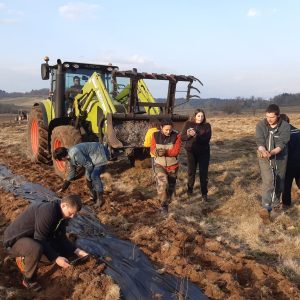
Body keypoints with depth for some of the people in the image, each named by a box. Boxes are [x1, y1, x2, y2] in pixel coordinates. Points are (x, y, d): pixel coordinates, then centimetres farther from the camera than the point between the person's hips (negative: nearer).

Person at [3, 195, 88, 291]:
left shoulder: (62, 214, -2)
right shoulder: (47, 211, -31)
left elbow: (60, 237, 2)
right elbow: (40, 240, -30)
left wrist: (76, 251, -10)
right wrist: (56, 258, -31)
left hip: (34, 238, 9)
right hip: (15, 240, -9)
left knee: (64, 251, 4)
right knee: (36, 249, -40)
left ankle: (25, 258, 14)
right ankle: (29, 280, -11)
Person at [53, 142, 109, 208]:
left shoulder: (75, 154, -29)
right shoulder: (70, 157, 4)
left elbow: (89, 165, -24)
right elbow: (71, 172, 16)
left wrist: (88, 178, -8)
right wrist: (63, 187, 20)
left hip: (101, 155, -10)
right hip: (95, 158, 10)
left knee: (94, 176, -20)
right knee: (89, 176, 6)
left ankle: (100, 199, -8)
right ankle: (94, 197, 19)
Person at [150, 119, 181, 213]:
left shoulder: (176, 136, -11)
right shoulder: (155, 135, -6)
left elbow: (176, 151, -16)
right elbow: (152, 149, -7)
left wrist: (165, 152, -31)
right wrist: (157, 152, -30)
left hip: (172, 165, 1)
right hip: (159, 165, -1)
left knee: (170, 186, 13)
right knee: (162, 183, -23)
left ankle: (167, 203, 39)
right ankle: (163, 203, -4)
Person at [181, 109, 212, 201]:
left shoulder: (207, 125, -5)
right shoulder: (188, 124, -2)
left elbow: (207, 138, -19)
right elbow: (182, 137, -5)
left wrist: (196, 135, -32)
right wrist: (188, 135, -26)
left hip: (204, 152, -1)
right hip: (191, 152, 1)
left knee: (203, 172, 2)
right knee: (191, 171, 13)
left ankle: (204, 193, 13)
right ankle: (190, 189, 35)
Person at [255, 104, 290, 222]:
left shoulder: (285, 126, -11)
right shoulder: (260, 125, -9)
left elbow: (282, 143, -19)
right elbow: (259, 141, -16)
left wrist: (272, 152, -37)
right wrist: (263, 151, -38)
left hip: (280, 158, 2)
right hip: (265, 159, -1)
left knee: (279, 182, 13)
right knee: (268, 181, -17)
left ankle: (275, 203, 36)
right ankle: (266, 208, -23)